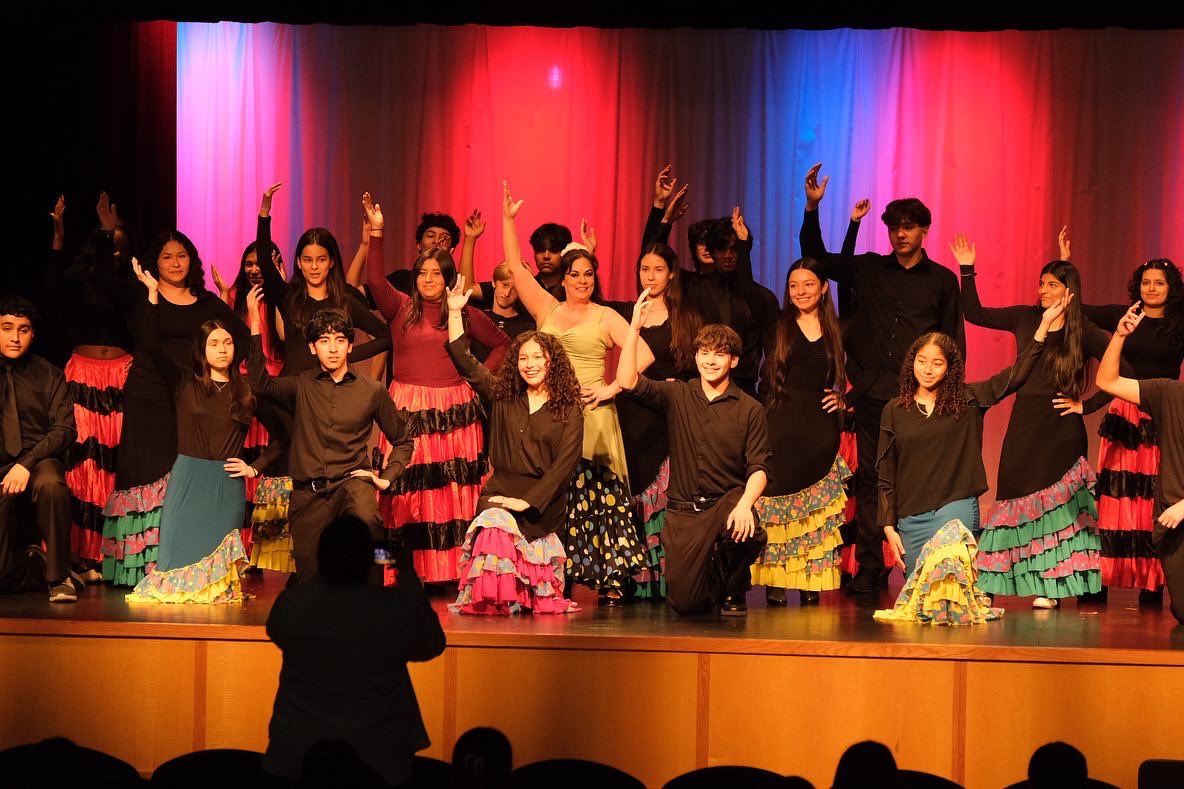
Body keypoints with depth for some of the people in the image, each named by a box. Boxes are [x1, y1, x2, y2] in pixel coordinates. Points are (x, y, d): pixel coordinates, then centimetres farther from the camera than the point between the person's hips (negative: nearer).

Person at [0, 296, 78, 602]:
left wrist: (27, 463, -17)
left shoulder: (48, 375, 7)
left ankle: (59, 577, -23)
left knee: (50, 483, -38)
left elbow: (64, 428, -2)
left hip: (38, 461, 0)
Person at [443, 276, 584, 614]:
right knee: (492, 522, -29)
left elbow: (565, 463, -5)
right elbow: (464, 362, 13)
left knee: (500, 524, -30)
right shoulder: (502, 396, 15)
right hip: (501, 489, 3)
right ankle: (494, 598, -23)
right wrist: (455, 312, 7)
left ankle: (515, 597, -24)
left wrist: (528, 501, -15)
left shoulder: (569, 409, 4)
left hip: (542, 501, -3)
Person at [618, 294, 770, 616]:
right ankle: (712, 579, 31)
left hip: (727, 501, -1)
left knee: (750, 536, -36)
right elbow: (628, 381, -8)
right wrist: (634, 329, -15)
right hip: (683, 510, 1)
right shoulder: (677, 396, 6)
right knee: (685, 602, -10)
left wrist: (744, 504, -25)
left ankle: (734, 592, 0)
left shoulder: (750, 410, 1)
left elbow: (758, 468, -6)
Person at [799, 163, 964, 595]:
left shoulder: (942, 280, 8)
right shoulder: (869, 269, 12)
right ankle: (868, 568, 6)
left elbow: (954, 341, 9)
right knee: (869, 479, 2)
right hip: (873, 394, 2)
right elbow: (816, 257, 14)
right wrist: (812, 208, 2)